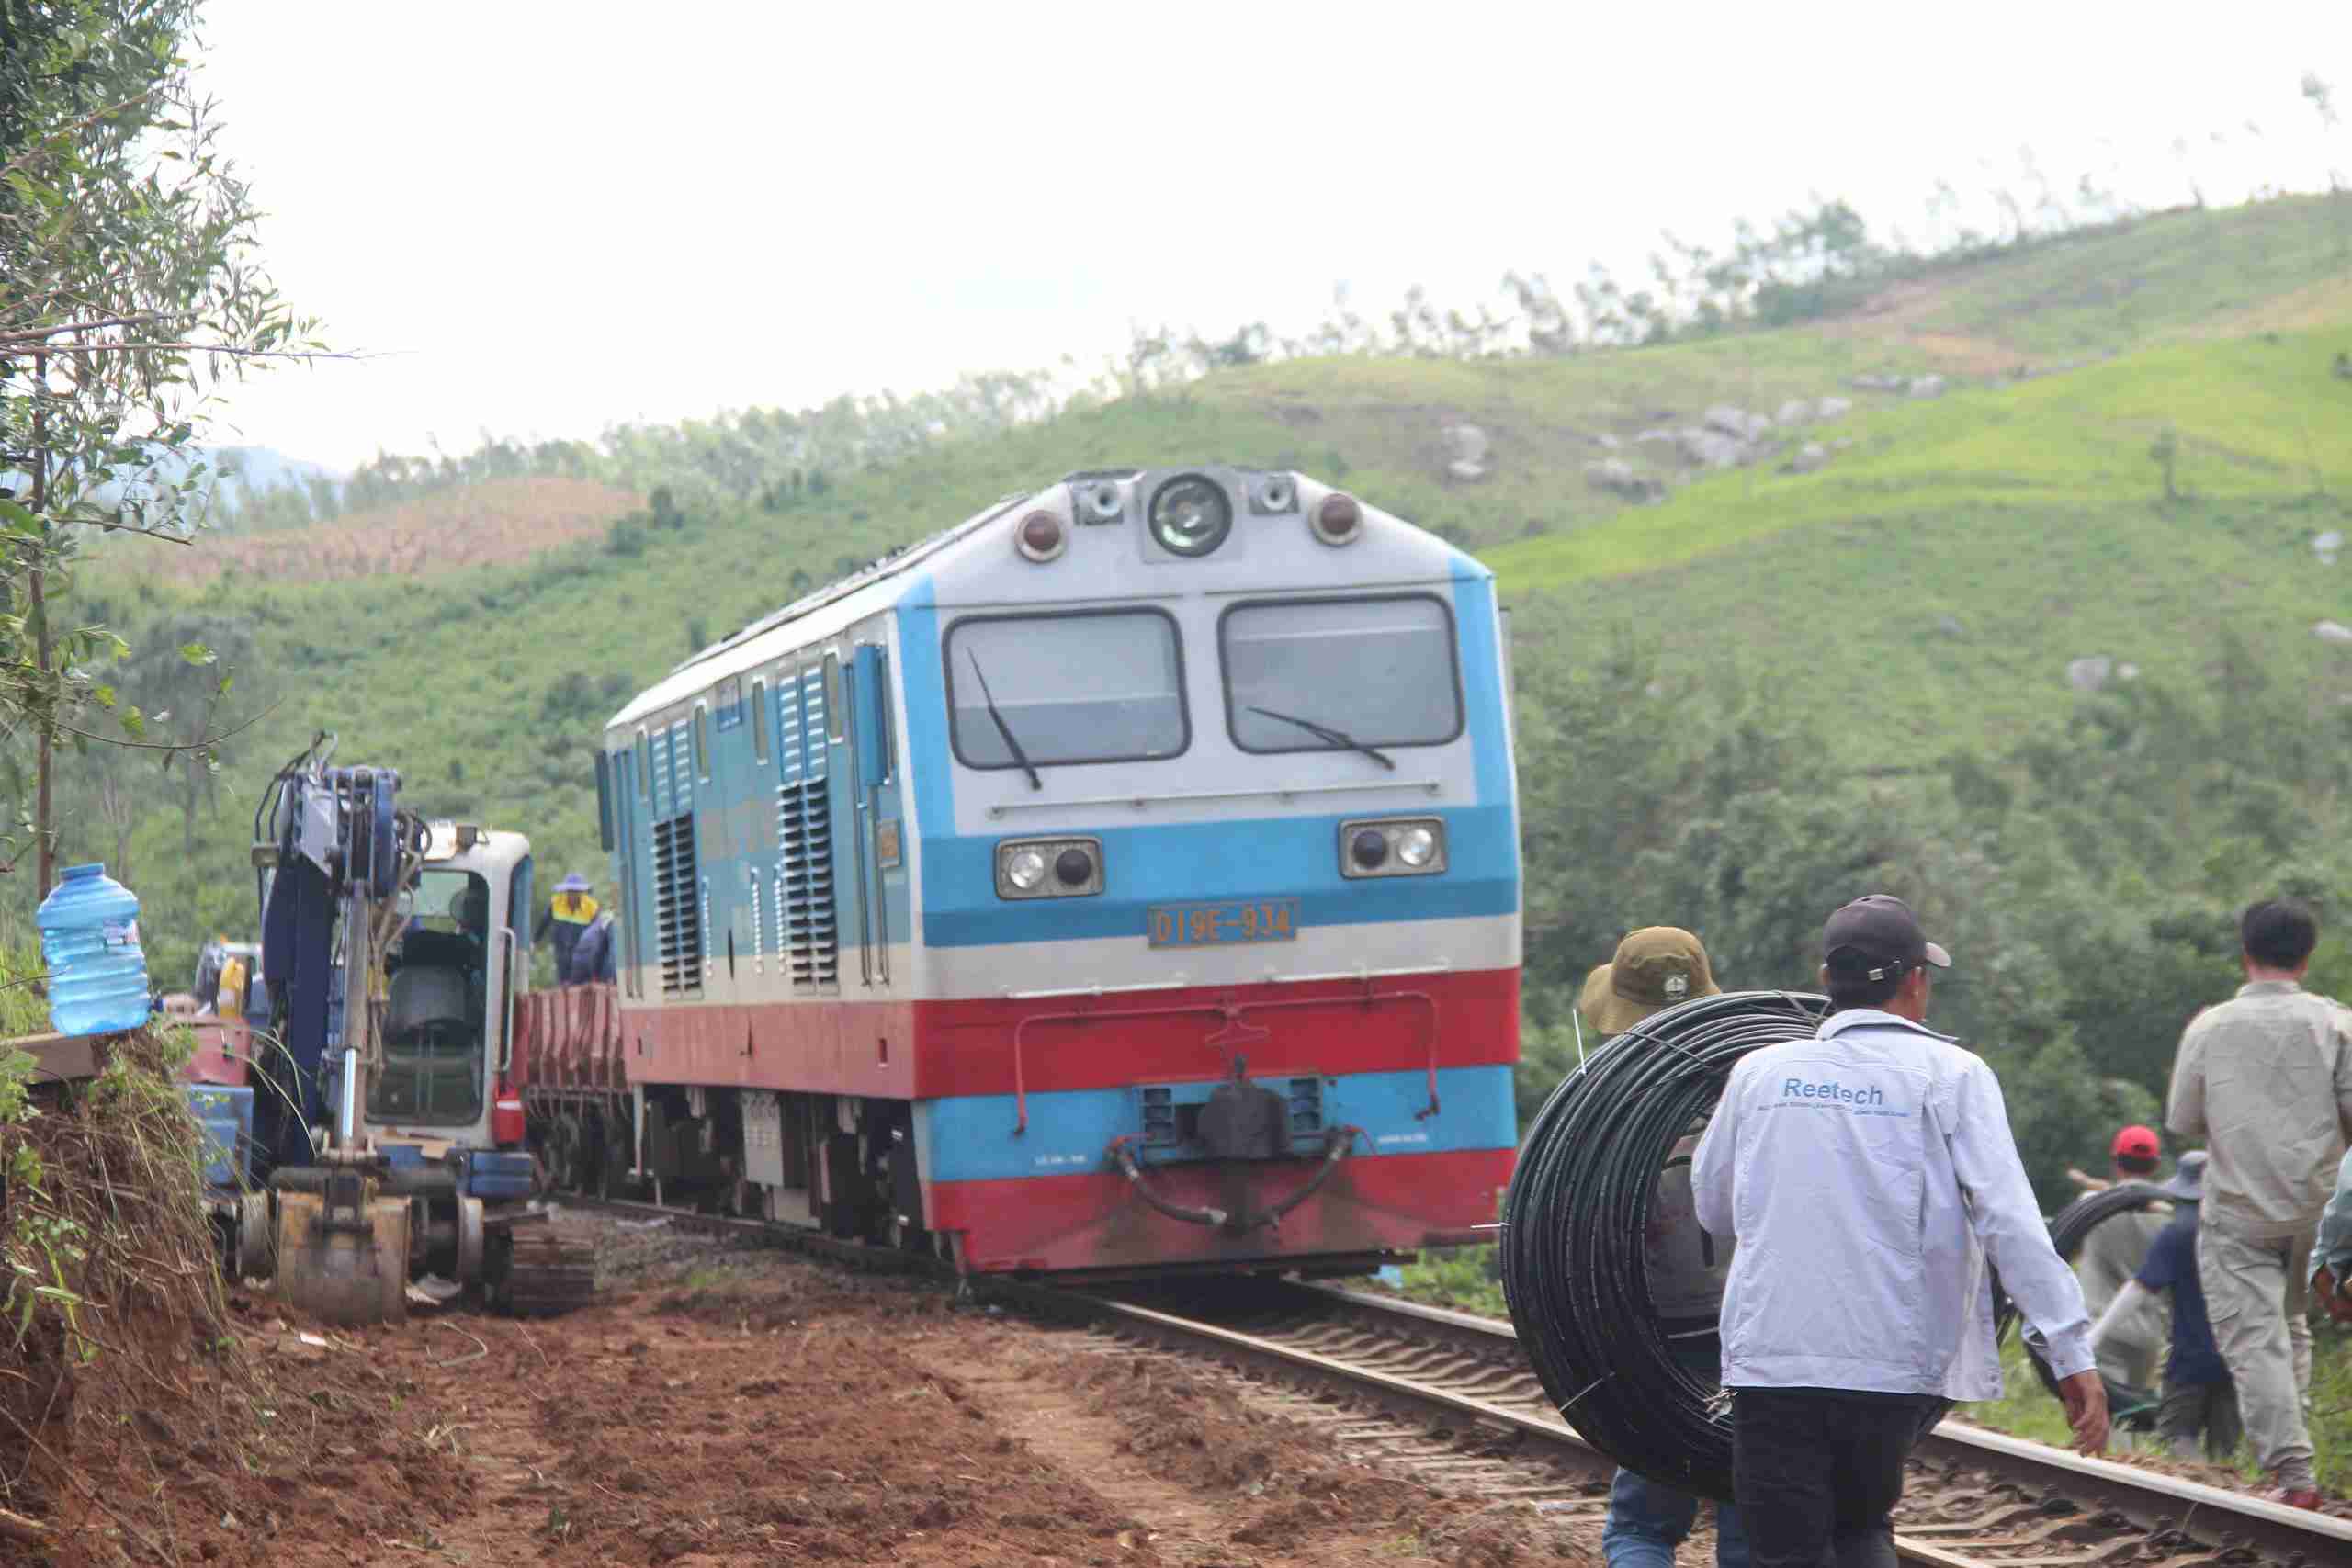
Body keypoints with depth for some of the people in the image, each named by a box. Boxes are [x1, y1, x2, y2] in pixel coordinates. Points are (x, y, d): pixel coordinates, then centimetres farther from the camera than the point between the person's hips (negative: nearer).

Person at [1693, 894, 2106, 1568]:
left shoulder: (1759, 1071, 7)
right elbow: (2010, 1221, -11)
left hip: (1769, 1358, 0)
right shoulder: (1950, 1075, -1)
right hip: (1891, 1361, 0)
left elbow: (1714, 1210, 18)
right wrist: (2072, 1351, -12)